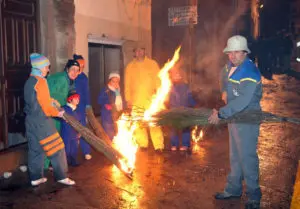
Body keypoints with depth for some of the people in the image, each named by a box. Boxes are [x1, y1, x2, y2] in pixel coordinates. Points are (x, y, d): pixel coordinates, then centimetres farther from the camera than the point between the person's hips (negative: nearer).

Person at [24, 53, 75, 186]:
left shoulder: (29, 82, 11)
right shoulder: (40, 81, -16)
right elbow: (46, 106, -17)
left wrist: (51, 100, 11)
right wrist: (57, 113, -2)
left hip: (31, 120, 9)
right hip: (41, 121, -9)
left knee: (35, 149, 14)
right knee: (57, 148, 1)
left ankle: (35, 177, 21)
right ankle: (61, 176, 8)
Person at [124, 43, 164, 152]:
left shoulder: (152, 64, 7)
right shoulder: (130, 66, 11)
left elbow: (158, 80, 2)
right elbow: (127, 83, 9)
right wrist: (128, 99, 2)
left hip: (150, 99, -2)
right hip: (136, 100, 2)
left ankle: (158, 146, -3)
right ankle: (142, 145, 15)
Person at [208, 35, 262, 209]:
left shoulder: (250, 73, -24)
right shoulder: (230, 66, 5)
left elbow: (242, 101, -32)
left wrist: (220, 114, -30)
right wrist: (225, 92, 14)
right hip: (234, 117, 9)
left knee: (247, 157, -2)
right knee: (235, 156, 18)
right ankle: (234, 189, 32)